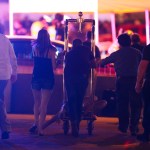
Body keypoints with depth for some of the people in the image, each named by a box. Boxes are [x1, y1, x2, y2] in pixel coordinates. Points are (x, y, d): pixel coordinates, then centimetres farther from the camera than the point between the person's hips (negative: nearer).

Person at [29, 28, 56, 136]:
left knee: (37, 102, 19)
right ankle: (40, 128, -6)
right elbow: (54, 67, -6)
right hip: (48, 78, -2)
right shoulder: (51, 50, -7)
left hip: (36, 77, 2)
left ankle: (36, 124, 8)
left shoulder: (35, 47, 1)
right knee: (44, 104, 0)